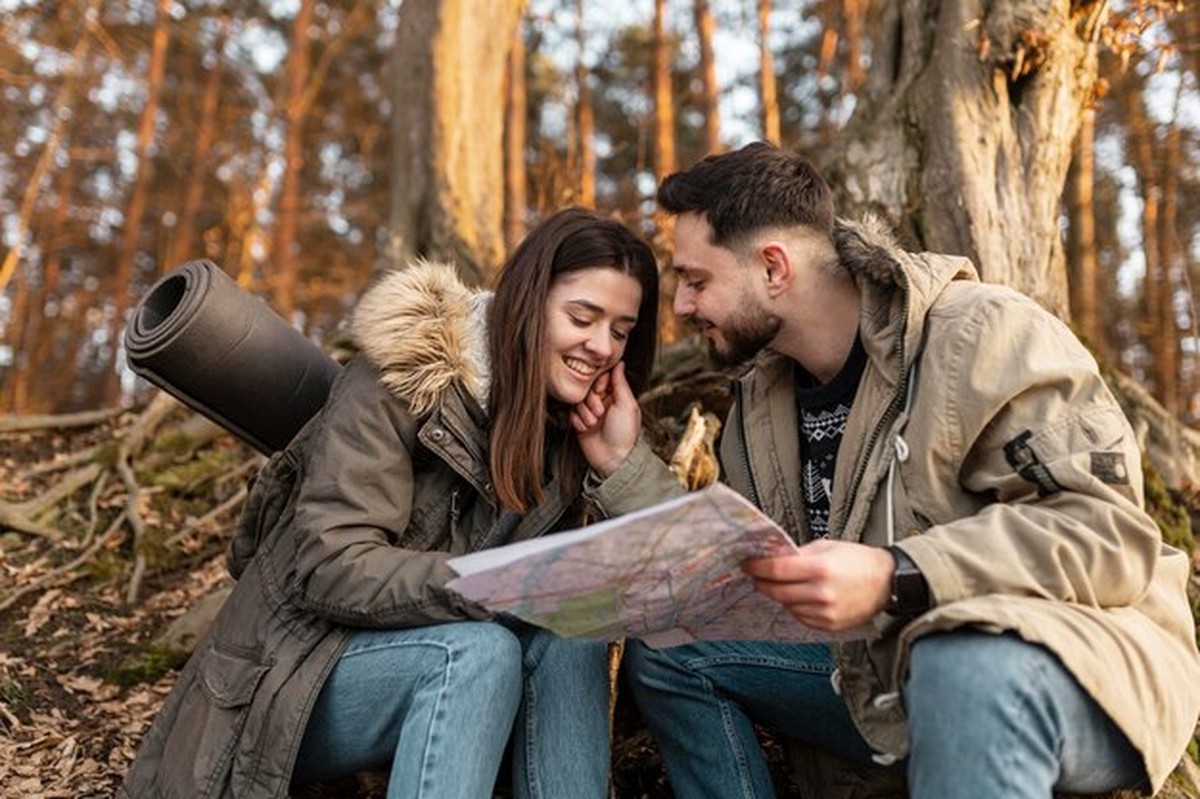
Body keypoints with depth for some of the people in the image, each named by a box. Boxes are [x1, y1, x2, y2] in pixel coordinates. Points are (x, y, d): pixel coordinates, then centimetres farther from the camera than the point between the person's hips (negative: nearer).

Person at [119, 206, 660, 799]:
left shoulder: (562, 427, 1)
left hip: (421, 656, 6)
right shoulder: (407, 375, -18)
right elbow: (329, 568, -25)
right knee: (476, 651, -31)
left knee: (568, 639, -20)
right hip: (293, 681, -5)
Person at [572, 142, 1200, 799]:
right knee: (665, 652, 1)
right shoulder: (762, 398, 7)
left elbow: (1109, 530, -23)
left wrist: (895, 579, -33)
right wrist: (624, 465, 0)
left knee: (964, 664, -42)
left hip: (1075, 653, -7)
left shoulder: (985, 333, -16)